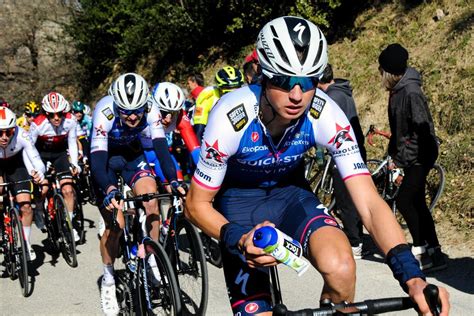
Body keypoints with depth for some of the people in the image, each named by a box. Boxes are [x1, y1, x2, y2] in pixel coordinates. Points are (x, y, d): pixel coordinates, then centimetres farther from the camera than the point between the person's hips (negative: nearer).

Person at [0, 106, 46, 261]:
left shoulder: (21, 135, -36)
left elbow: (37, 161, -35)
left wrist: (38, 173, -58)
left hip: (15, 163, -1)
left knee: (25, 206, -10)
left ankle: (26, 244, 10)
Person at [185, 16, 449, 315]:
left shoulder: (326, 116, -27)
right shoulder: (231, 117, -32)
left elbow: (369, 202, -29)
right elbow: (197, 204, -20)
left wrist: (412, 277, -43)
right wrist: (239, 239, -40)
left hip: (289, 191, 1)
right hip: (238, 199, -1)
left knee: (341, 267, -29)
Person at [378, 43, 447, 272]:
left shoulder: (411, 92, -19)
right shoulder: (397, 90, 10)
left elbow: (424, 126, -22)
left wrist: (424, 157, -21)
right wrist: (395, 152, 19)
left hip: (419, 157, -10)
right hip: (408, 157, 10)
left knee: (404, 201, -13)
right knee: (417, 205, 10)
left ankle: (420, 250, -2)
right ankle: (435, 254, 17)